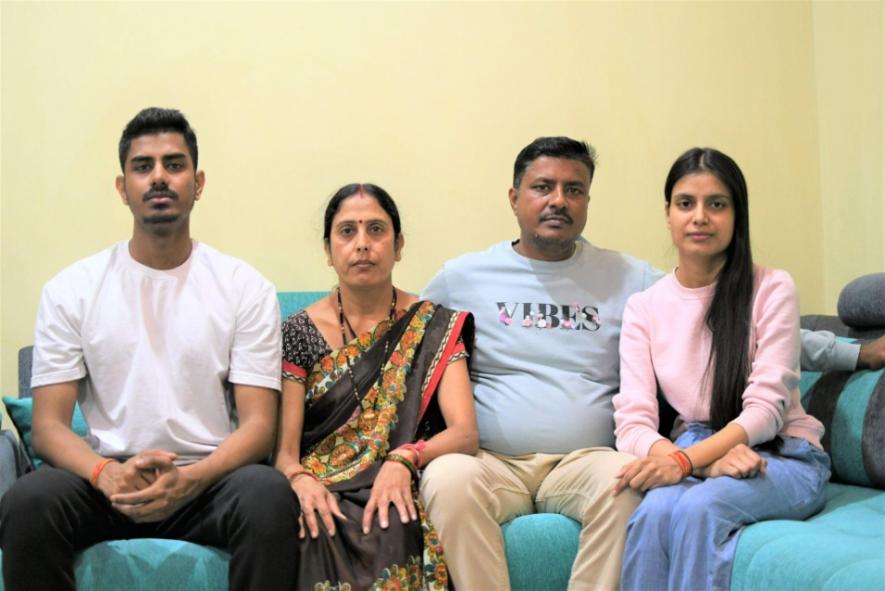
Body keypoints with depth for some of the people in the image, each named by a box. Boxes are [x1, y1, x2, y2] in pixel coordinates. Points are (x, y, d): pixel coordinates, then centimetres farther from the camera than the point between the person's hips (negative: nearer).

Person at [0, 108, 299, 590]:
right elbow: (49, 425, 1)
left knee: (270, 496, -33)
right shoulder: (71, 289, 5)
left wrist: (190, 479, -23)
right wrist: (108, 474, -22)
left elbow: (257, 423, -3)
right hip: (106, 480, 1)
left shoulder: (245, 288, 3)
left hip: (207, 479, 0)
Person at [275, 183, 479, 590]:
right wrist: (300, 480, -23)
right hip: (325, 492, 0)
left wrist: (404, 460, -24)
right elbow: (285, 450, 1)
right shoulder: (299, 332, 7)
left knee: (390, 529, -34)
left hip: (399, 493, 0)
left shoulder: (434, 327, 7)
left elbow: (464, 433, -5)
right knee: (328, 532, -34)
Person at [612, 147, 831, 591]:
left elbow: (766, 406, -9)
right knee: (655, 510, -34)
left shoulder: (772, 290, -2)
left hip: (781, 456, -2)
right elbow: (632, 422, -4)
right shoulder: (643, 308, 5)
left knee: (698, 507, -35)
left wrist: (686, 458, -26)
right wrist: (707, 461, -24)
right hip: (695, 457, 2)